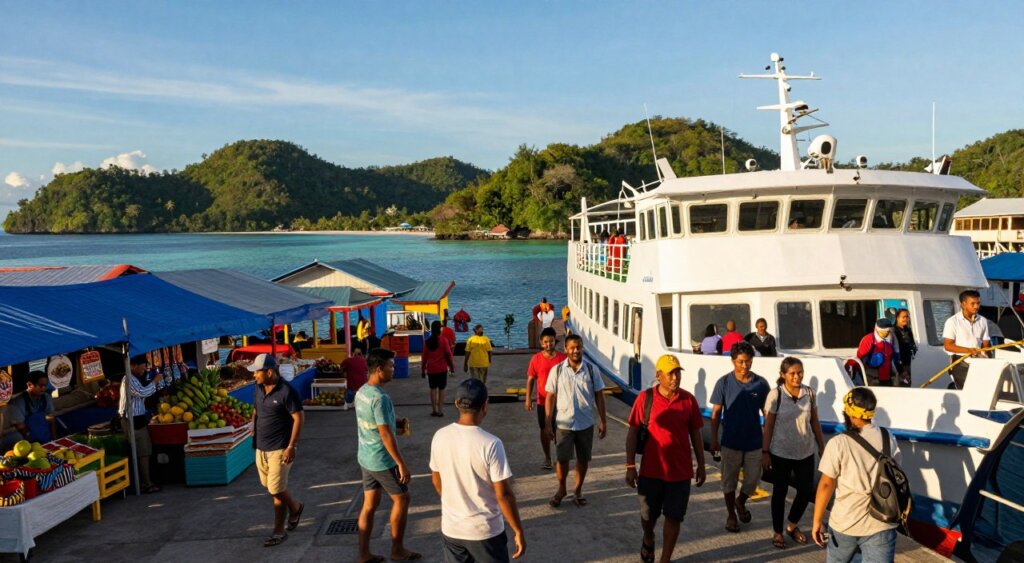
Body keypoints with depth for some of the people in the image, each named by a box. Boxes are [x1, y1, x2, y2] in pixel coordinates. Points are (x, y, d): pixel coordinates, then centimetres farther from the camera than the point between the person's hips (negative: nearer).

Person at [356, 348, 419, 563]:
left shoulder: (361, 392, 3)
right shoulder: (380, 398, -25)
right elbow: (386, 435, -25)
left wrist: (396, 423, 10)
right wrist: (401, 464, -19)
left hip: (366, 457, 8)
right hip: (382, 460, -8)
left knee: (369, 504, 14)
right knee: (401, 499, 8)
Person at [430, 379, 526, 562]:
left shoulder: (440, 436, -7)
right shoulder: (490, 444, -22)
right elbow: (504, 494, -18)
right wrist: (518, 531, -7)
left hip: (450, 528, 5)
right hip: (484, 531, -4)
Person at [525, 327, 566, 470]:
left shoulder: (562, 358, -6)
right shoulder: (536, 359, -5)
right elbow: (530, 379, -2)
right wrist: (528, 398, -11)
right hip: (543, 401, 1)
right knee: (545, 430, 9)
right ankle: (547, 458, 23)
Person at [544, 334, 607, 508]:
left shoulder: (591, 370, -4)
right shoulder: (557, 370, -7)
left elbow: (599, 396, 2)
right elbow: (550, 397, -3)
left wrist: (602, 421, 0)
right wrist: (548, 424, -5)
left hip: (586, 424, 1)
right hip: (563, 423, -1)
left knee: (583, 459, 12)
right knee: (562, 459, 7)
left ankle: (578, 490, 31)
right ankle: (561, 489, 30)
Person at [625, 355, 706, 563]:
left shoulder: (689, 400, -3)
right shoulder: (645, 398, -8)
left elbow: (695, 434, 6)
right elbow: (633, 433, -4)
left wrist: (701, 465, 8)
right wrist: (630, 466, -7)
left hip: (680, 471, 1)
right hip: (651, 470, 0)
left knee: (673, 517, 7)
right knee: (648, 514, 16)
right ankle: (648, 539, 48)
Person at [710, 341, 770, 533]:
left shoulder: (761, 383, -5)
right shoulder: (724, 383, -9)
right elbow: (716, 413, -3)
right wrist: (714, 439, -5)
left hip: (754, 442, 2)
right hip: (731, 442, -1)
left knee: (753, 480, 10)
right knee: (729, 480, 10)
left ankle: (741, 503, 40)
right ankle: (731, 515, 29)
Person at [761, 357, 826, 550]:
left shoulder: (809, 393, -2)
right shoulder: (775, 394, -13)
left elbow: (815, 422, 8)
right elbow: (768, 425, -9)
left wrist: (822, 446, 9)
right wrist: (765, 452, -9)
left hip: (806, 452, 4)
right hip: (781, 452, -3)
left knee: (806, 490, 9)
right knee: (780, 492, 9)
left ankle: (792, 526, 33)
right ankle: (778, 532, 24)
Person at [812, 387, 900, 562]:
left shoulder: (839, 443, -12)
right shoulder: (889, 439, 0)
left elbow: (826, 484, -11)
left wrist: (817, 521, -3)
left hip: (845, 523, -2)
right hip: (881, 524, 2)